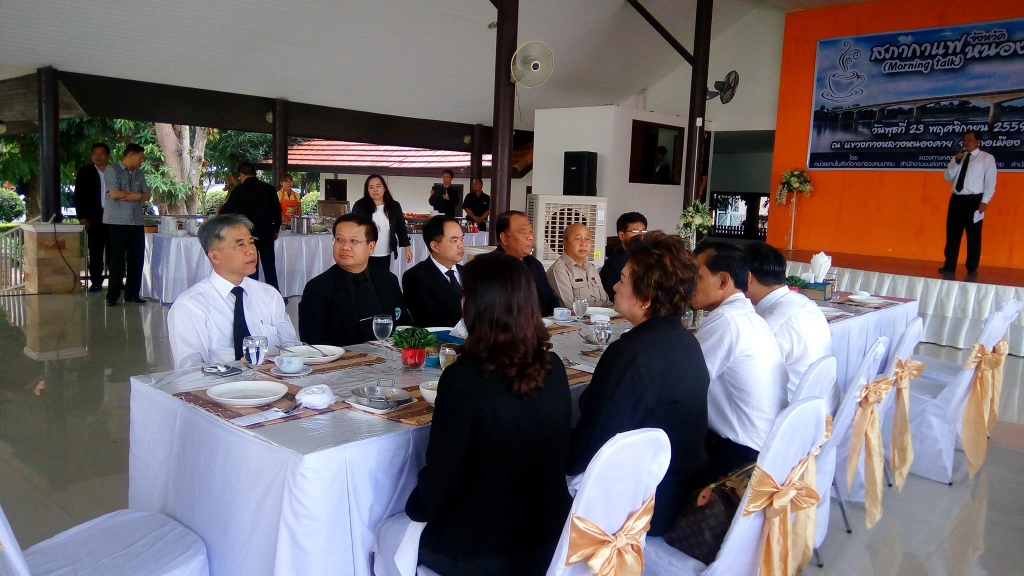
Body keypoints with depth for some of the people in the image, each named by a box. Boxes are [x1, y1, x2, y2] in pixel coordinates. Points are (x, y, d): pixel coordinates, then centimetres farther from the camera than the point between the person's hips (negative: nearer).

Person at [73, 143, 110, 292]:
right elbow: (78, 196, 5)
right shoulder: (84, 172, 7)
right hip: (94, 218, 0)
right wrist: (82, 217, -3)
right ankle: (96, 282, 4)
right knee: (95, 252, 0)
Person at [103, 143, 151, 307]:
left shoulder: (139, 174, 16)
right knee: (118, 260, -3)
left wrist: (137, 196, -8)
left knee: (137, 259, 4)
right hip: (117, 222, -6)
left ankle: (132, 294, 13)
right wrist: (133, 192, -2)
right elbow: (114, 193, -13)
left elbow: (147, 196, 12)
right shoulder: (112, 170, -2)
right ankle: (112, 296, 5)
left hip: (137, 222, 6)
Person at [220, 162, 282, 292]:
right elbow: (277, 210, 8)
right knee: (269, 266, 9)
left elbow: (227, 210, -1)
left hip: (248, 233, -3)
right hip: (267, 232, 3)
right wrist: (276, 229, 19)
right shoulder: (269, 188, 3)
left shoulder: (239, 189, -6)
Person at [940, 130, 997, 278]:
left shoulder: (987, 158, 0)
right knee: (952, 235, 6)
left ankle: (972, 269, 9)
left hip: (974, 201, -5)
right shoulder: (958, 157, 15)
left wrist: (984, 201, -12)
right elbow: (948, 178, 10)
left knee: (973, 237, 2)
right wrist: (956, 162, -3)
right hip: (956, 199, 5)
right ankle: (949, 266, 12)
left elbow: (990, 181, -5)